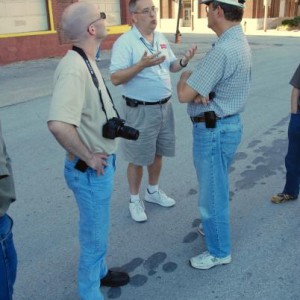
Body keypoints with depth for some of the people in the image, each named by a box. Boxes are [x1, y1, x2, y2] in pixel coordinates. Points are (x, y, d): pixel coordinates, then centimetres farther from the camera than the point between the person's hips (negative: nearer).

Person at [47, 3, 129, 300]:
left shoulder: (86, 62, 5)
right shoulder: (74, 68, -27)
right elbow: (58, 124, -41)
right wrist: (88, 158, -25)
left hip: (100, 163, 9)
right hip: (90, 171, -9)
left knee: (97, 229, 27)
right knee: (94, 234, 11)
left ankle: (99, 271, 51)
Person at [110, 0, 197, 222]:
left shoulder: (161, 39, 8)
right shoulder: (125, 42, -15)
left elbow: (171, 66, 15)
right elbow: (115, 78, -21)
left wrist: (184, 61, -6)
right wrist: (142, 64, -32)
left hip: (164, 106, 7)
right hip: (140, 110, -7)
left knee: (158, 153, 19)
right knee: (138, 158, 6)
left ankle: (153, 191, 39)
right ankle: (134, 199, 26)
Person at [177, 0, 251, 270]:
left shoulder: (223, 49, -27)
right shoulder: (239, 42, 7)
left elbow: (184, 95, -24)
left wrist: (185, 76, -2)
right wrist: (199, 89, -14)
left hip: (213, 131, -10)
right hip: (227, 124, 10)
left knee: (212, 193, 6)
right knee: (217, 186, 26)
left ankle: (219, 251, 25)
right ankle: (216, 227, 47)